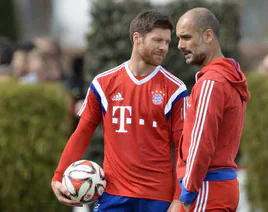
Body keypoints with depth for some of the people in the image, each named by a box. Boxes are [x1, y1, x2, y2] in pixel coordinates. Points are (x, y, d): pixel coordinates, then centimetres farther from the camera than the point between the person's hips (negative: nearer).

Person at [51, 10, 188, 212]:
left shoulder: (174, 90, 0)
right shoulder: (103, 84, 5)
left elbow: (183, 147, -1)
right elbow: (82, 133, 10)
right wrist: (59, 177, 0)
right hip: (113, 194, 1)